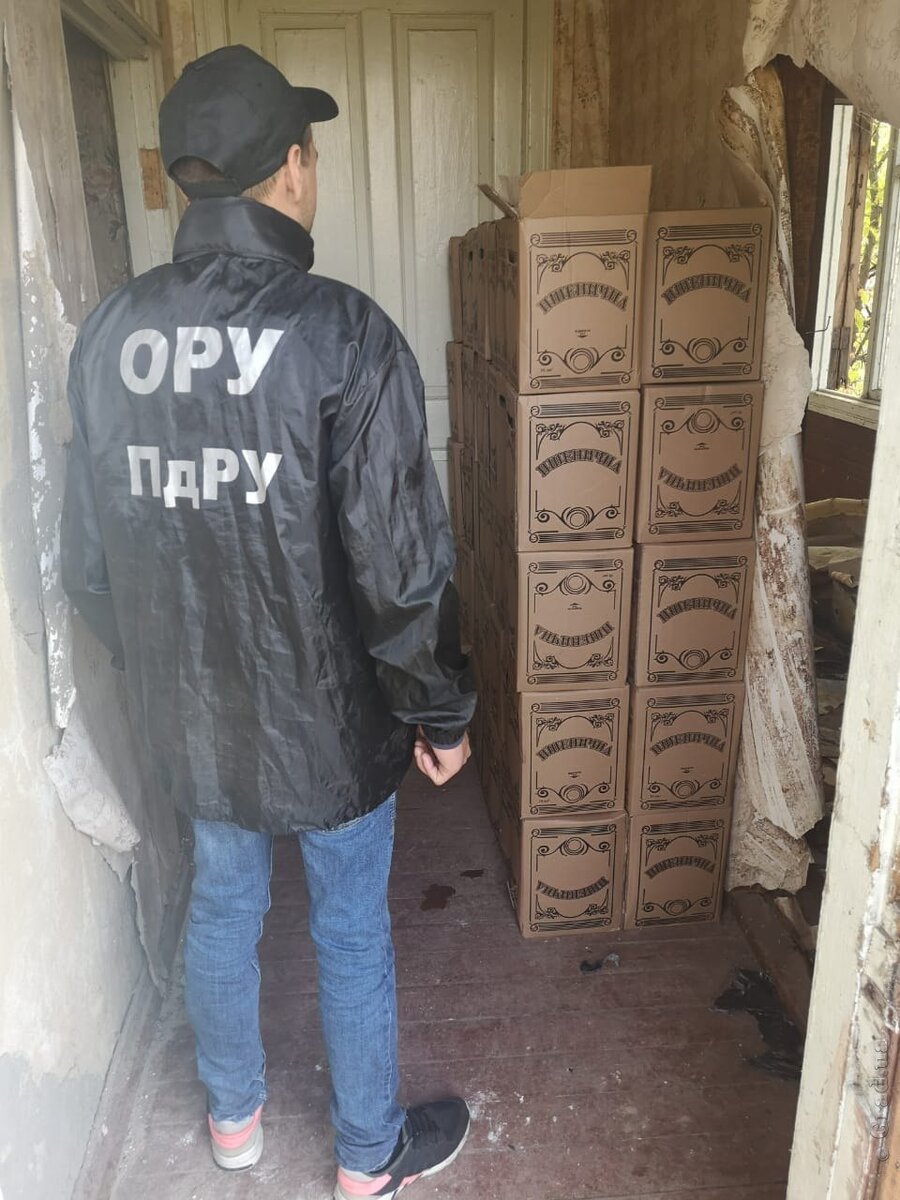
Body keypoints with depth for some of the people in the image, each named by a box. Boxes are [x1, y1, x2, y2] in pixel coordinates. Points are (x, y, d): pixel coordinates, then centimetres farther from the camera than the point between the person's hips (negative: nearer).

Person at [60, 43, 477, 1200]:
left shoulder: (109, 332, -2)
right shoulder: (342, 332, -19)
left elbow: (87, 551, 4)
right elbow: (399, 558, -20)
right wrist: (440, 711, -6)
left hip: (185, 713, 5)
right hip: (326, 713, -4)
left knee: (221, 903, 25)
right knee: (351, 934, 16)